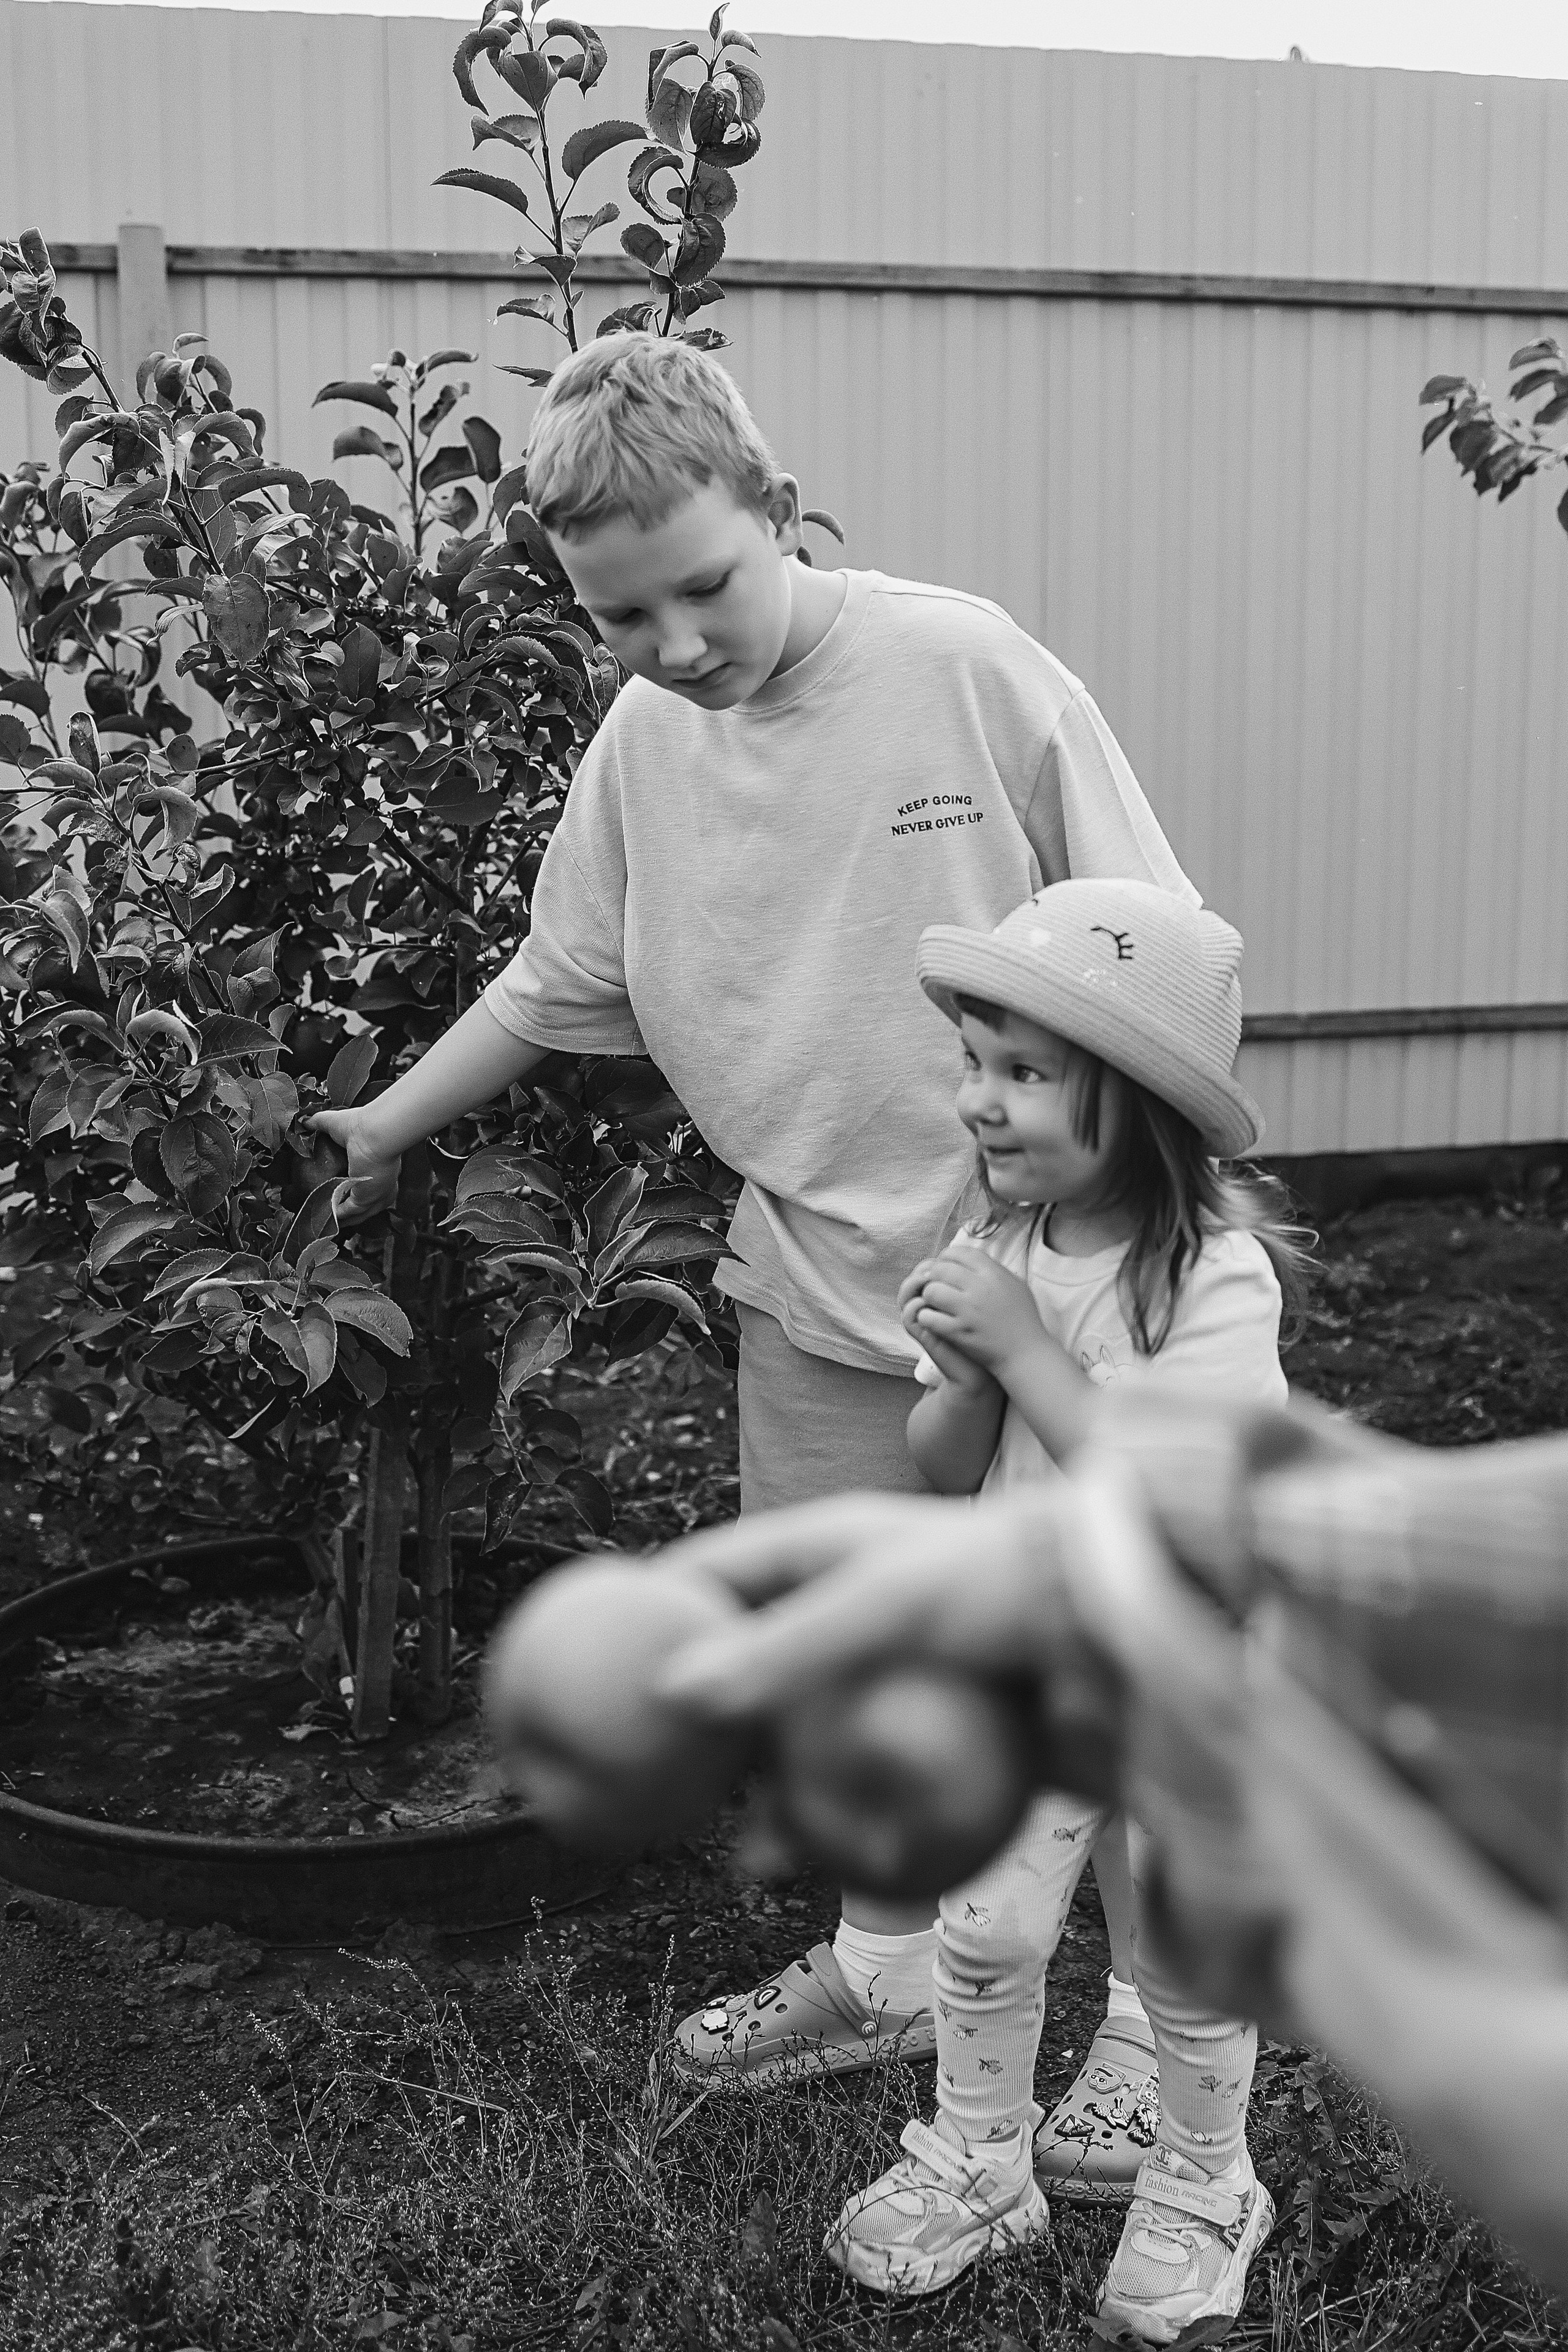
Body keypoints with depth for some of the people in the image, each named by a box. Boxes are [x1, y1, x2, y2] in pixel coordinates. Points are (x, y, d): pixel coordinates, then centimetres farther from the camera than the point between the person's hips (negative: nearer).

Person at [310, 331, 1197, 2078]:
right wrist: (389, 1127, 23)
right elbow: (558, 981, 15)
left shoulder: (961, 666, -14)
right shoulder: (638, 748, 0)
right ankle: (888, 1969, 33)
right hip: (823, 1287, 4)